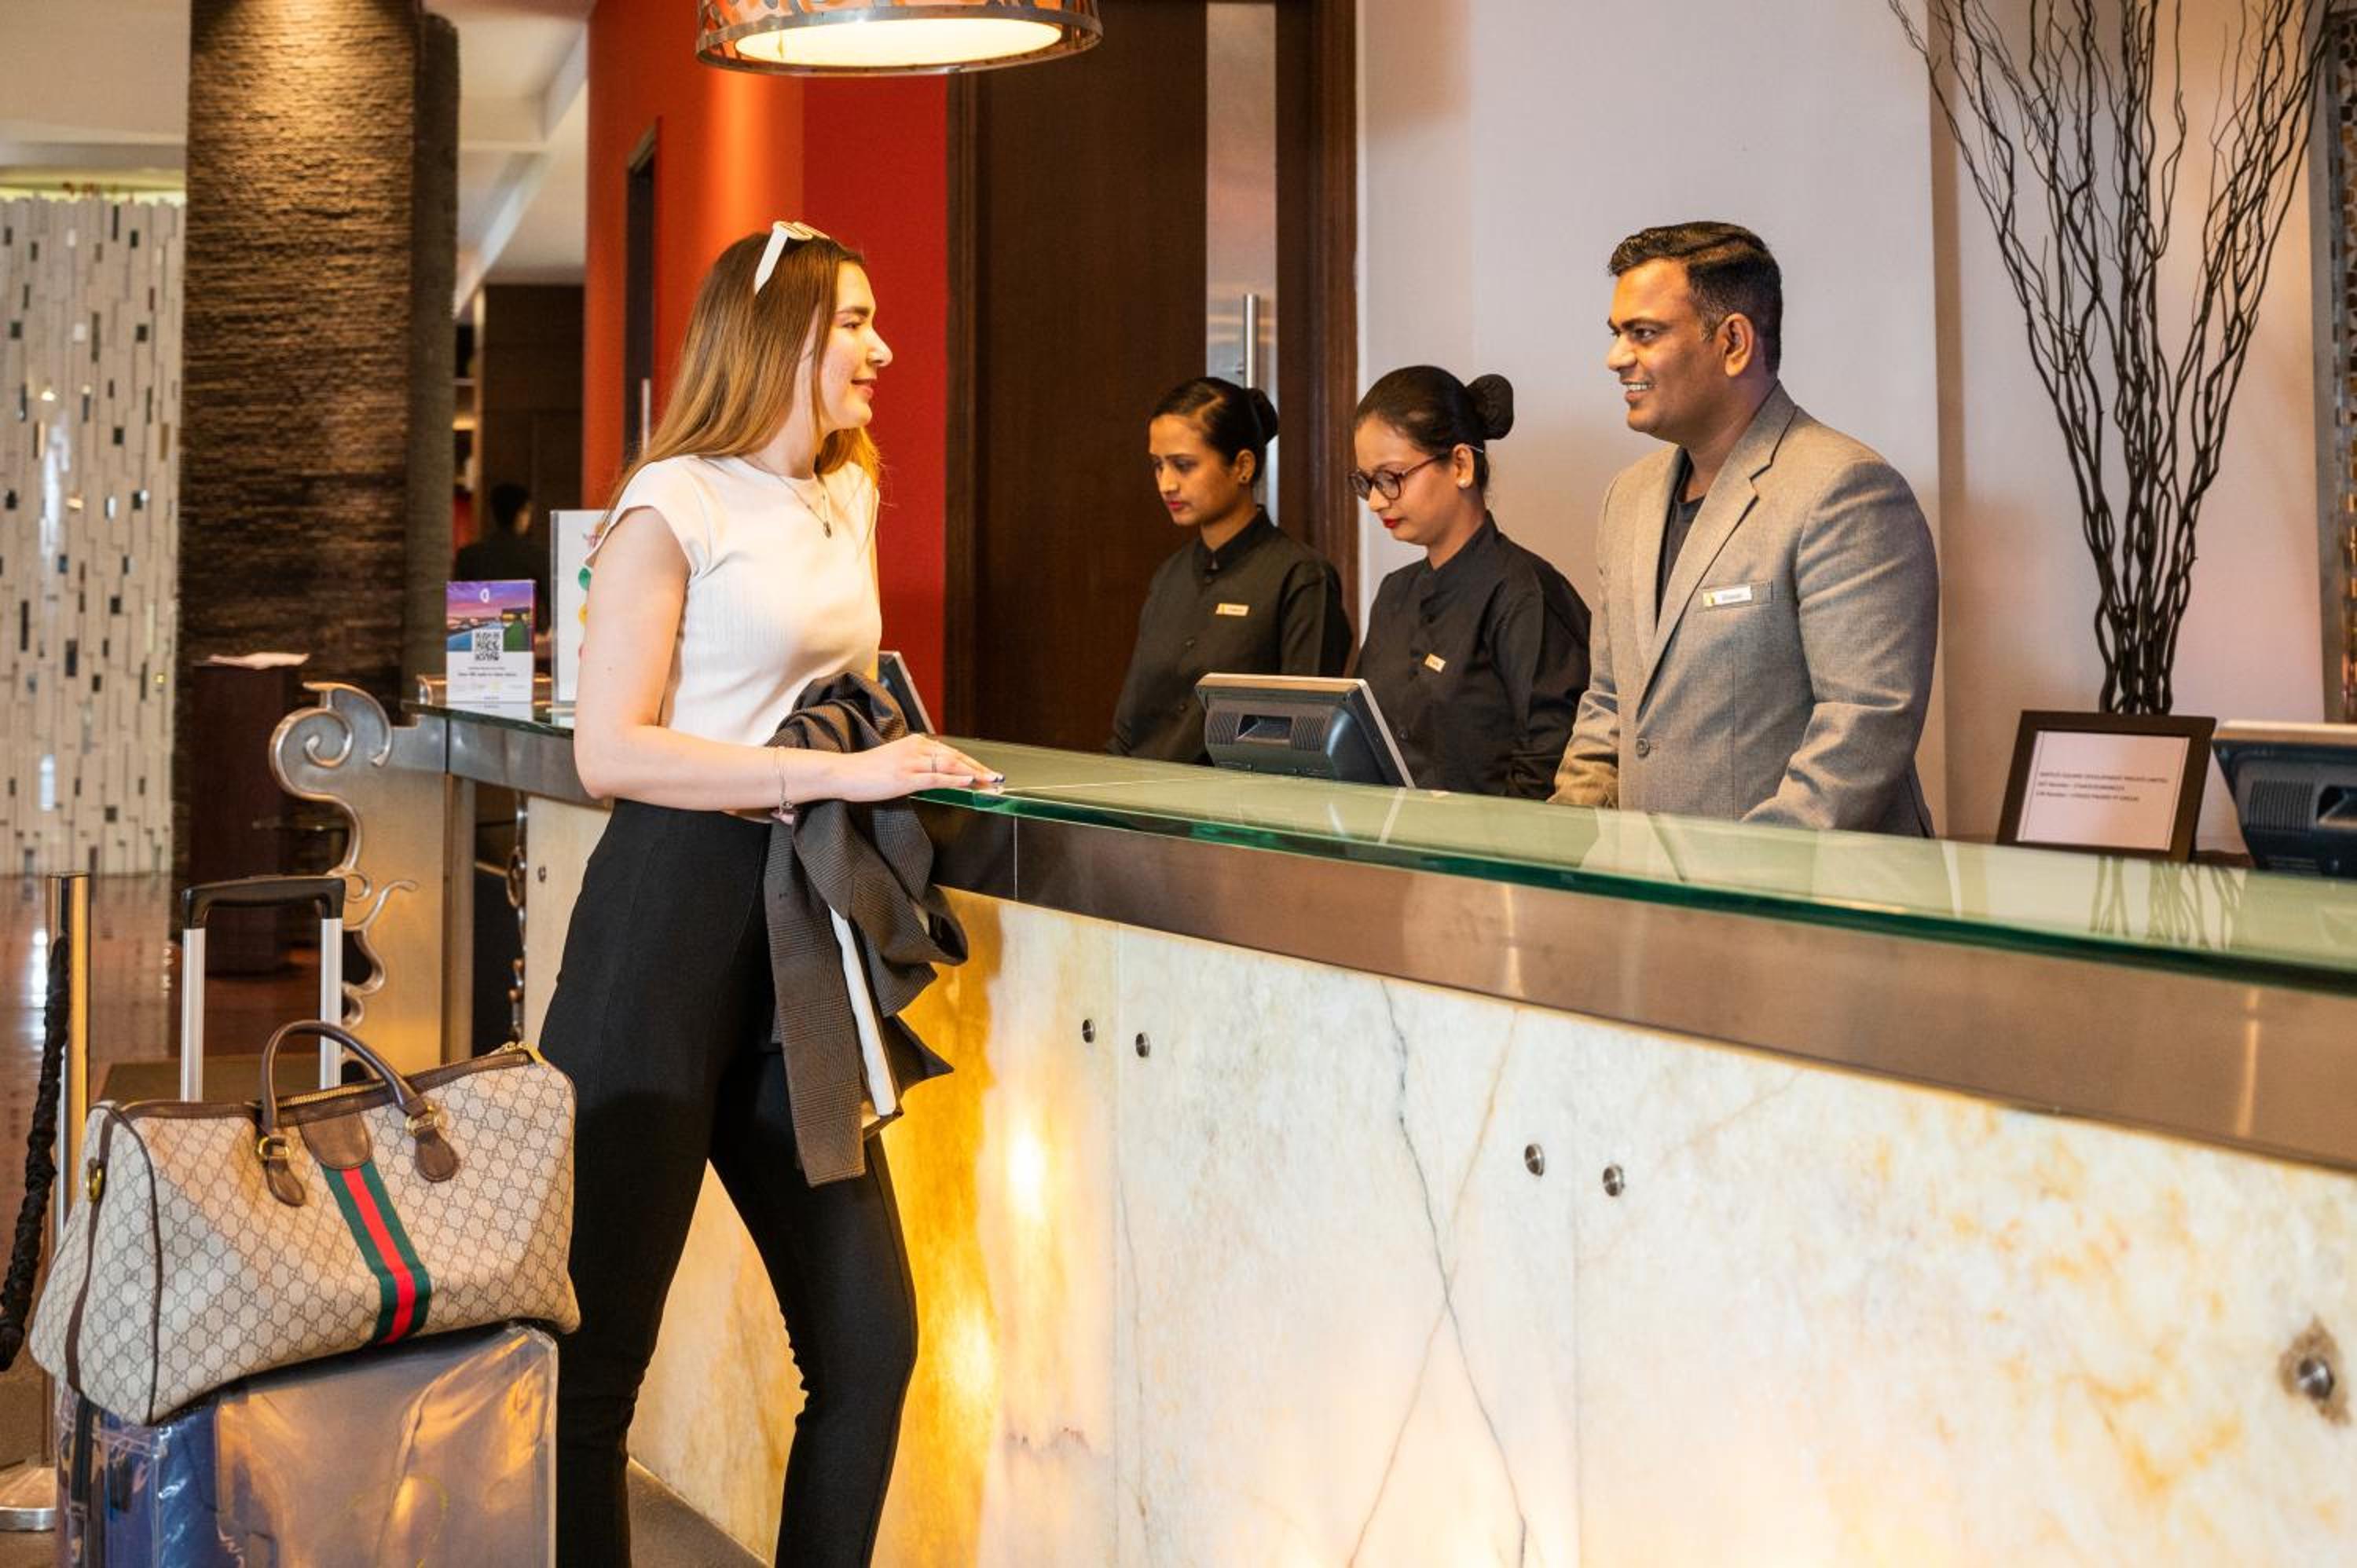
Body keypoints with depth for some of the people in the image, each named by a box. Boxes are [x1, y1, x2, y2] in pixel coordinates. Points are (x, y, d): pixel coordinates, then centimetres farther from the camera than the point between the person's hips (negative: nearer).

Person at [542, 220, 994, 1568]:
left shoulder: (849, 496, 16)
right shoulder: (676, 501, -6)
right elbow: (612, 750, -14)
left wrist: (893, 758, 7)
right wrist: (838, 773, -19)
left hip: (803, 928, 7)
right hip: (674, 915, -7)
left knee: (871, 1340, 6)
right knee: (600, 1341, 0)